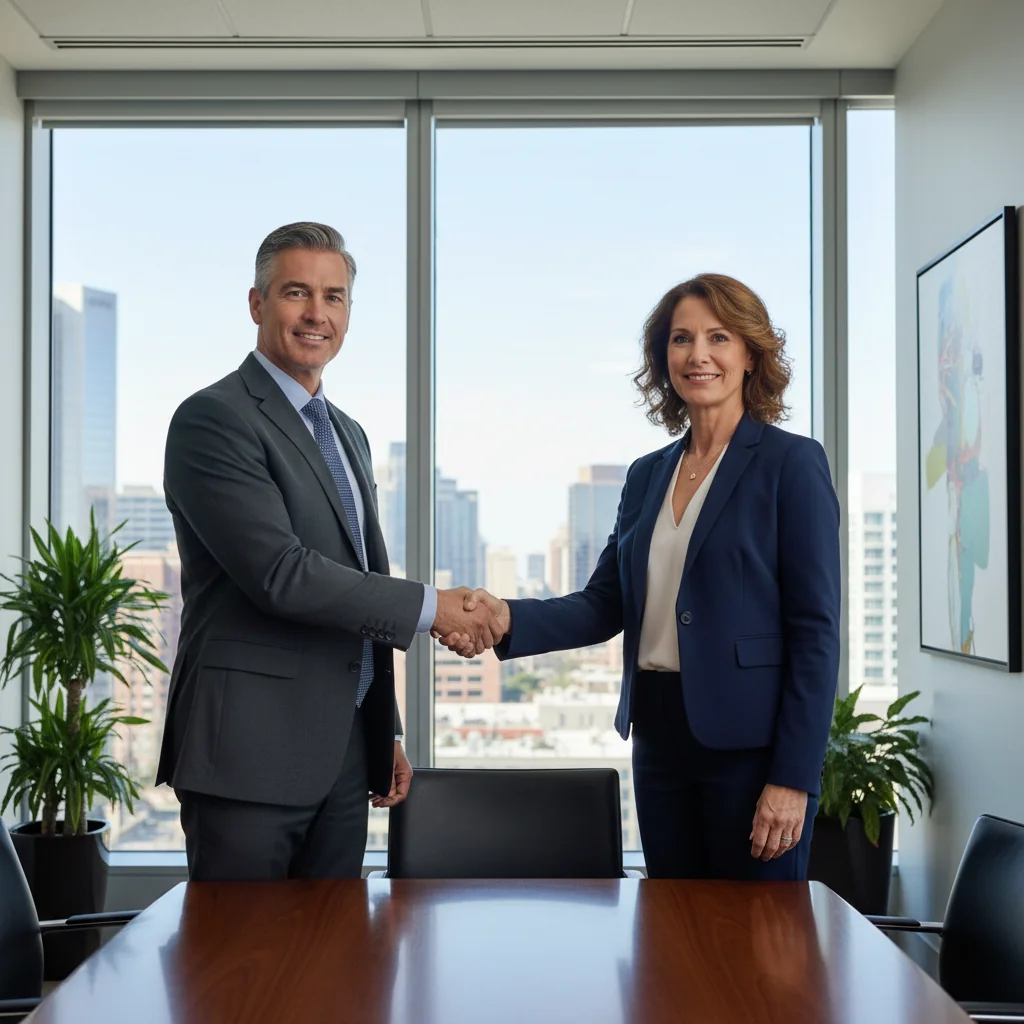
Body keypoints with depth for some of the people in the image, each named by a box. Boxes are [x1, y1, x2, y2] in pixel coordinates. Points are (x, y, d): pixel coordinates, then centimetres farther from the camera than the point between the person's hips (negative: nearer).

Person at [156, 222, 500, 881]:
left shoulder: (348, 433, 19)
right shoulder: (214, 419, -9)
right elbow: (280, 574, -20)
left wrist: (388, 735, 20)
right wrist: (430, 606, -14)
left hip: (344, 753, 8)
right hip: (252, 752, -8)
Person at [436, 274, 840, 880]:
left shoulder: (791, 463, -6)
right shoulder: (648, 476, 13)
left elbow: (816, 631, -10)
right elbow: (606, 606, 9)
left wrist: (793, 779, -15)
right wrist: (508, 618, -10)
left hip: (750, 740, -6)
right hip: (660, 738, 6)